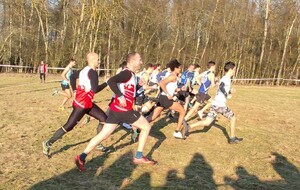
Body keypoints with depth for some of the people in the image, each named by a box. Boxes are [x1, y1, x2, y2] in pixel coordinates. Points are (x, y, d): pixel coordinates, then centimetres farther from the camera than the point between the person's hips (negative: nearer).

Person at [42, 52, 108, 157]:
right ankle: (48, 143, 7)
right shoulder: (92, 72, -18)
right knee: (69, 126, -5)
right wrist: (106, 83, -13)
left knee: (104, 118, 11)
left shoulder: (84, 70, 10)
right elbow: (95, 89, -27)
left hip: (87, 103, 10)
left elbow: (72, 76, 21)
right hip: (82, 104, -10)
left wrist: (75, 91, 24)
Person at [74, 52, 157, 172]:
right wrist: (120, 96, -28)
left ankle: (82, 157, 5)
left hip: (116, 109, 9)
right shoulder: (127, 73, -13)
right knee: (146, 127, 7)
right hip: (124, 110, -9)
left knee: (103, 135, 8)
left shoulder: (129, 74, 17)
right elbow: (111, 81, -26)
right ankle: (138, 157, 11)